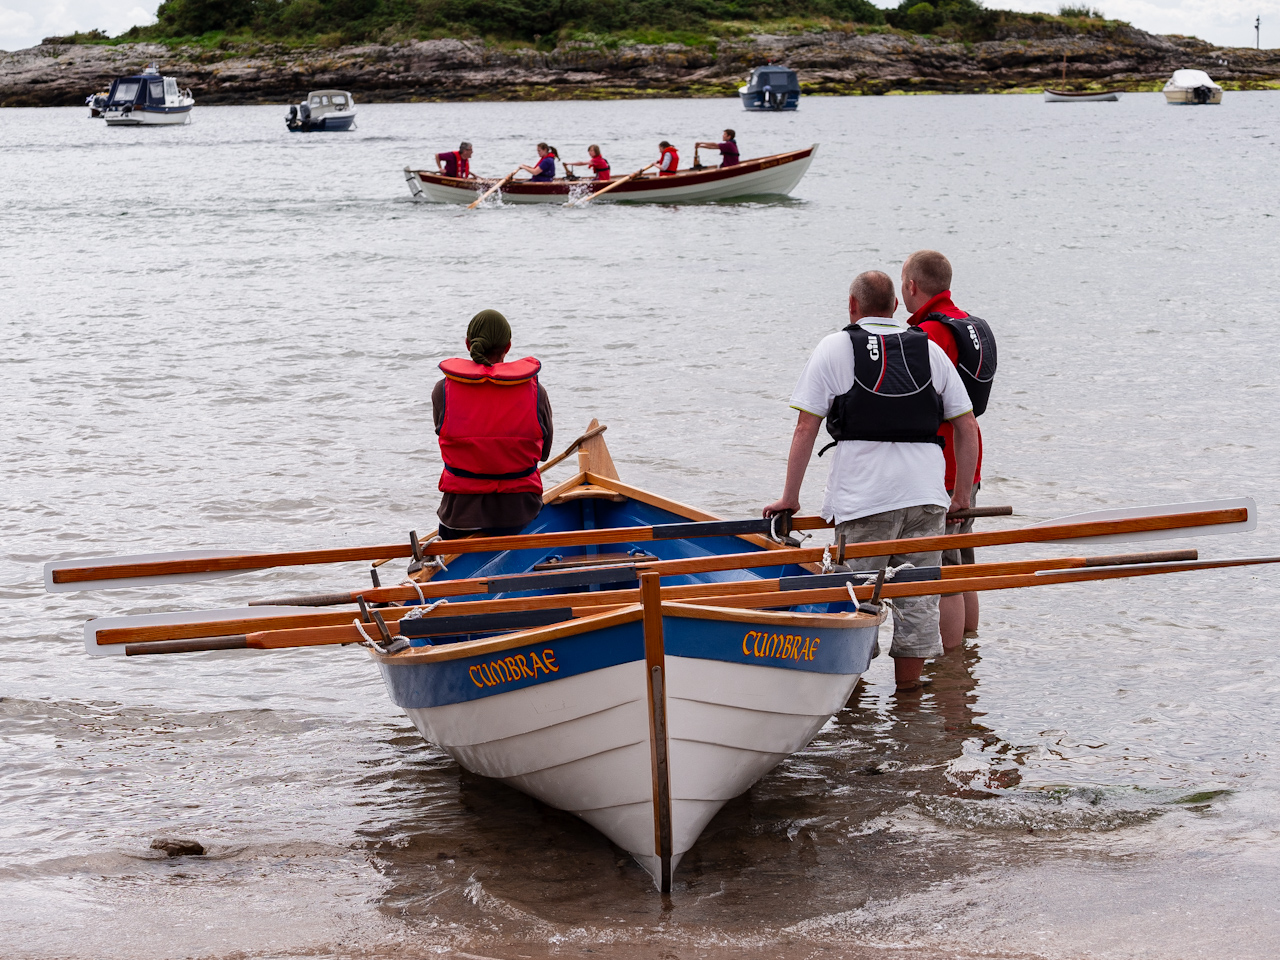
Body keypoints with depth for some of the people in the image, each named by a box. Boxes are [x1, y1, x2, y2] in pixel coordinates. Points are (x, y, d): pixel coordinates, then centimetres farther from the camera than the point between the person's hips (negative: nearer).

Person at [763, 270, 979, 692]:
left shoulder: (835, 348, 4)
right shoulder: (930, 350, 13)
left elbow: (806, 428, -1)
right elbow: (967, 428, 11)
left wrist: (790, 497, 5)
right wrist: (962, 494, 20)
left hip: (862, 495, -3)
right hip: (926, 494, 3)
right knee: (917, 598, 8)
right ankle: (907, 691, 12)